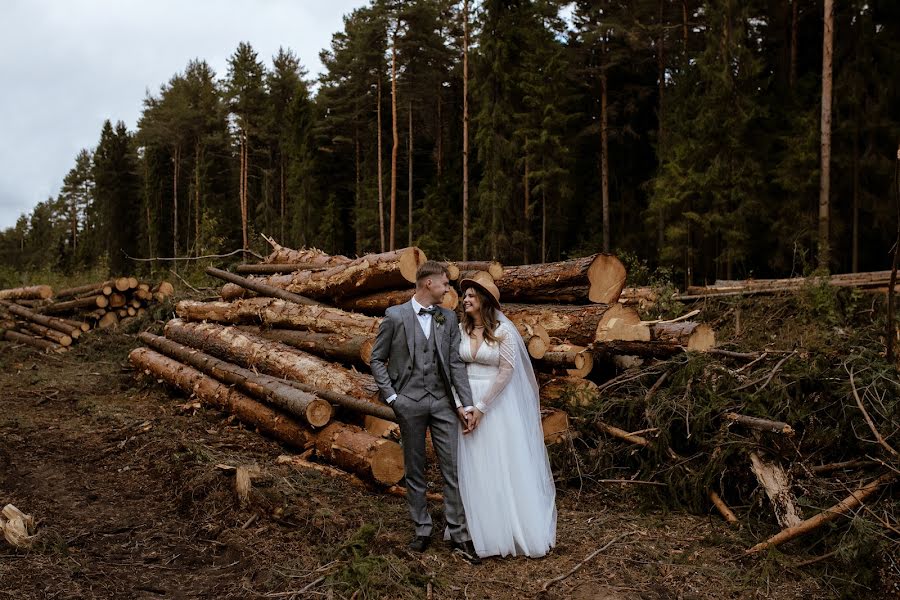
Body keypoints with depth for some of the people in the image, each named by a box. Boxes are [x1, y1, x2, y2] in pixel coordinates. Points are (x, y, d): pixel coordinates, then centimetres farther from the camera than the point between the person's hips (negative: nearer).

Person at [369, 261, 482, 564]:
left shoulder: (448, 318, 5)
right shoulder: (395, 316, -4)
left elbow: (456, 363, 2)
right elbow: (377, 359, 2)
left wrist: (467, 403, -3)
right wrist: (391, 396, -6)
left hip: (443, 402, 2)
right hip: (410, 403, -2)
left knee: (453, 469, 1)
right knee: (415, 471, 10)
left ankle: (459, 535, 11)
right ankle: (422, 530, 24)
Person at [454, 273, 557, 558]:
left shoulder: (503, 330, -10)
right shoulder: (460, 330, 3)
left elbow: (506, 371, -13)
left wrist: (481, 407, -14)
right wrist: (462, 406, -8)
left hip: (498, 402, -4)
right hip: (469, 401, 4)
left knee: (506, 466, 2)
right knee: (475, 470, 7)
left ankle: (520, 532, 17)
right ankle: (483, 533, 20)